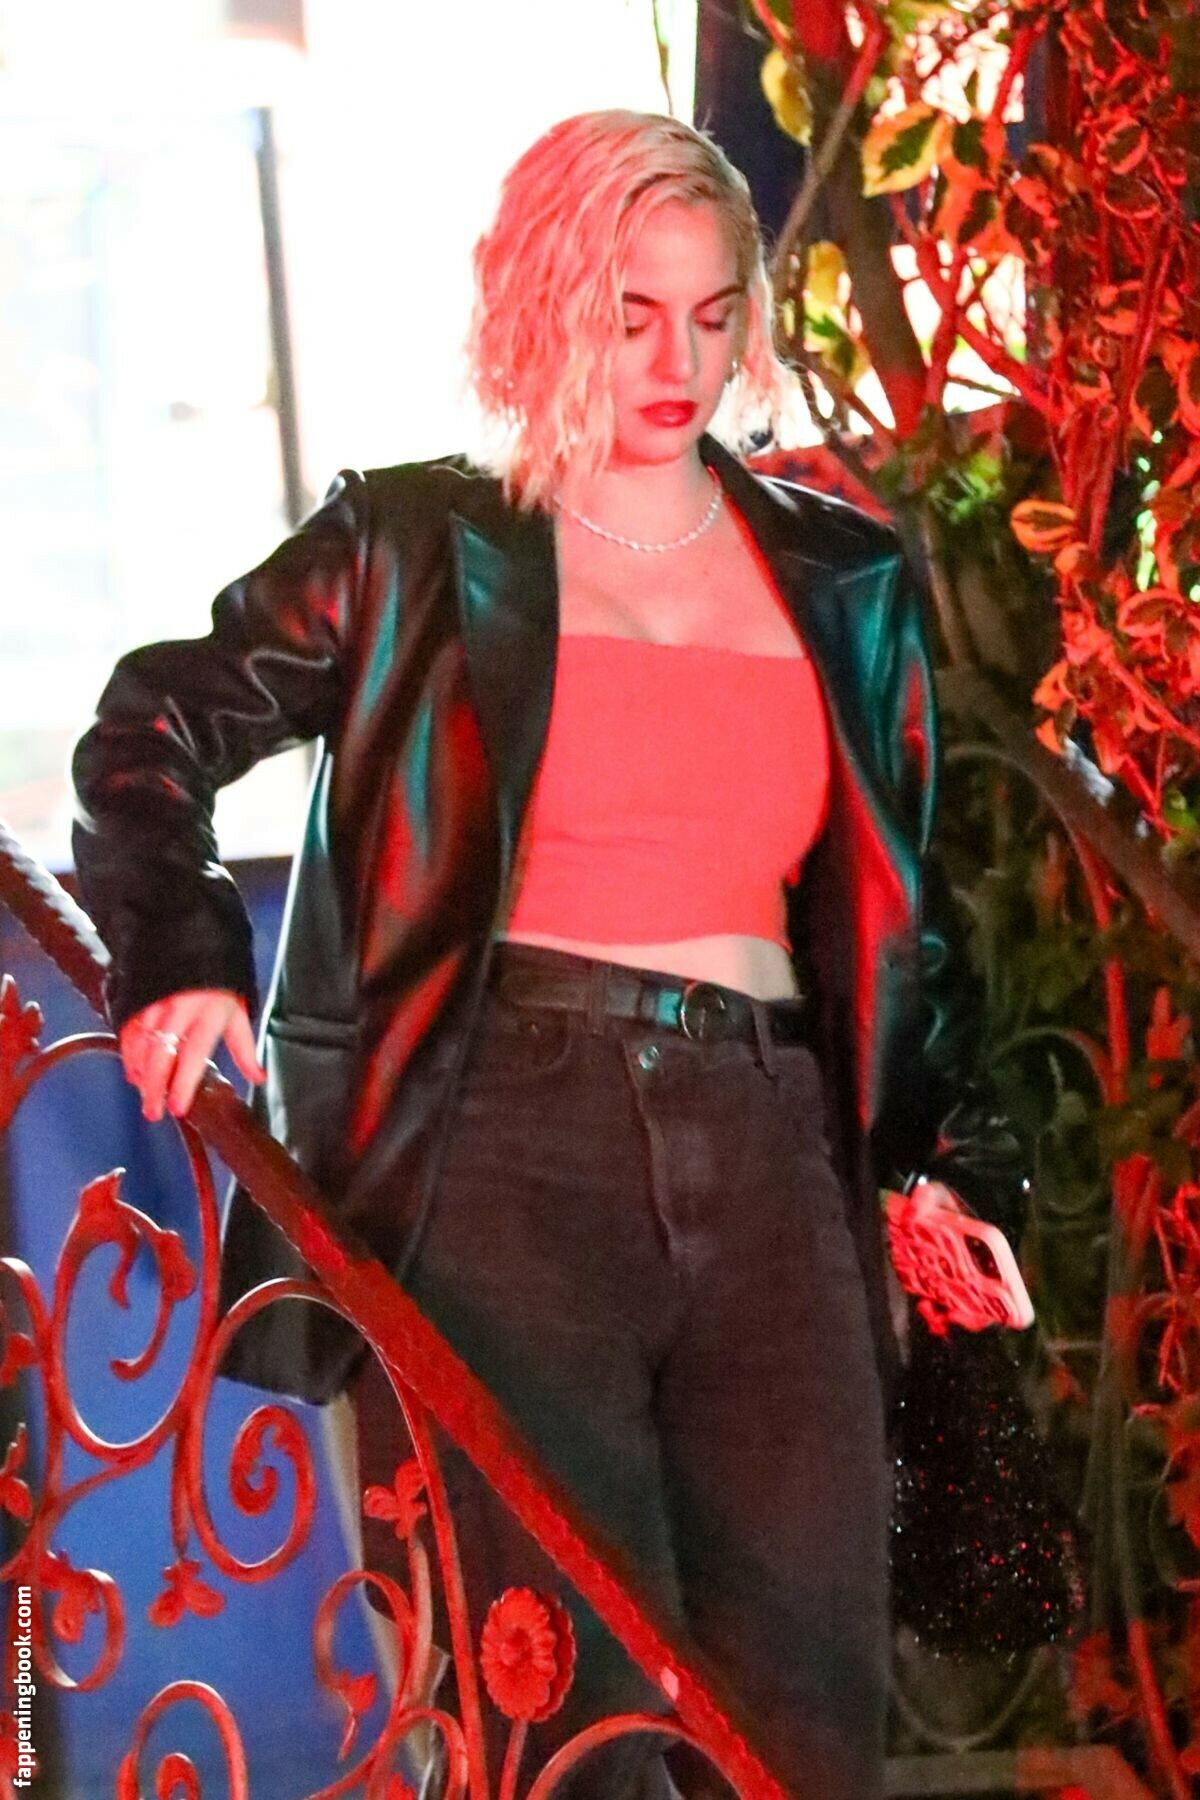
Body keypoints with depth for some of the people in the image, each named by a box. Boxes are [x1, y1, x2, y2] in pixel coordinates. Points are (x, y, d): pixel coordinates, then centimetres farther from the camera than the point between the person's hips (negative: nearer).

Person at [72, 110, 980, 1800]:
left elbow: (894, 906, 23)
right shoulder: (423, 552, 7)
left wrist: (920, 1152, 11)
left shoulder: (844, 582, 17)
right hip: (503, 1139, -4)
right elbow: (154, 730, 11)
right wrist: (179, 958, -5)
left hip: (770, 1153, 4)